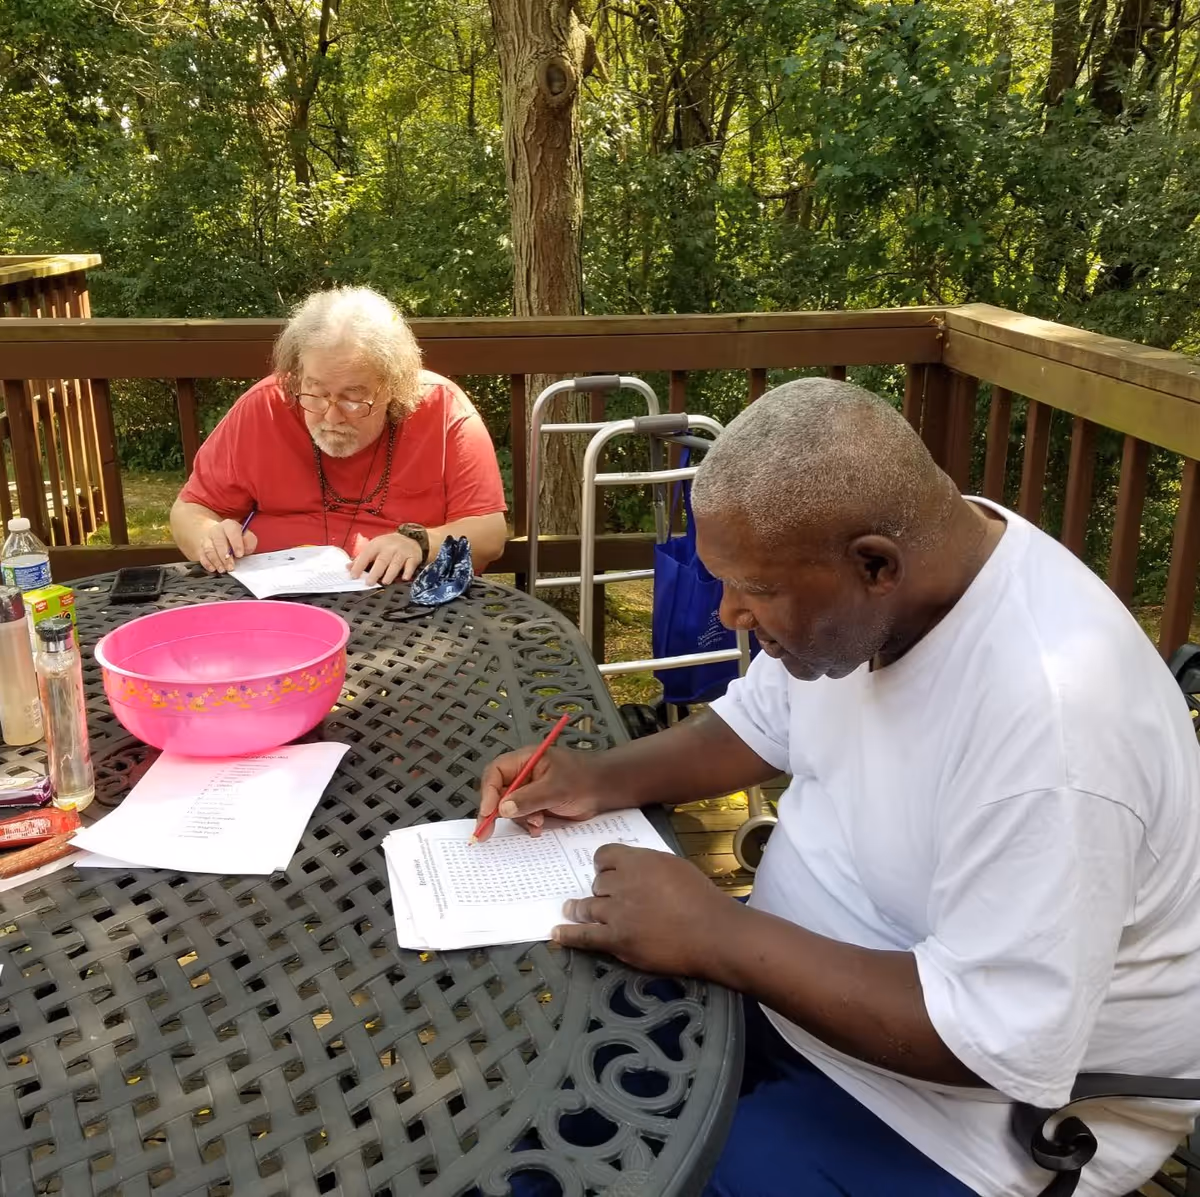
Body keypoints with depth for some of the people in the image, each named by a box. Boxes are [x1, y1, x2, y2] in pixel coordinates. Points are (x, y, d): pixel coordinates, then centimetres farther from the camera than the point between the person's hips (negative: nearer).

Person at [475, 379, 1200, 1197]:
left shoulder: (1047, 712, -35)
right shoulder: (848, 566, -10)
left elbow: (1000, 1040, -31)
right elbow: (763, 723, 7)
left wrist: (716, 935, -28)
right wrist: (604, 779, -8)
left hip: (981, 1097, -7)